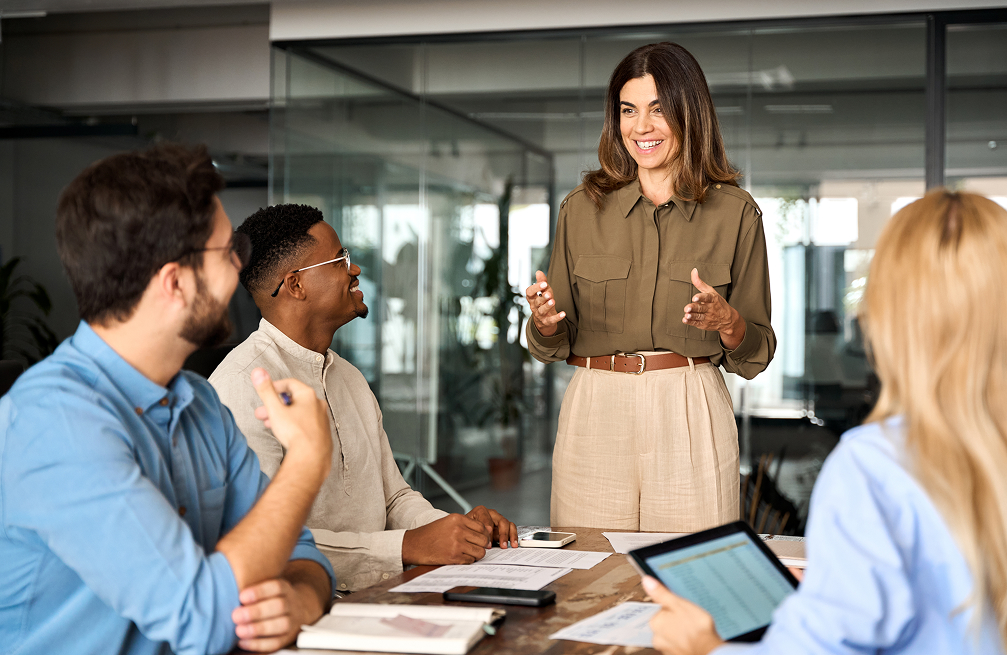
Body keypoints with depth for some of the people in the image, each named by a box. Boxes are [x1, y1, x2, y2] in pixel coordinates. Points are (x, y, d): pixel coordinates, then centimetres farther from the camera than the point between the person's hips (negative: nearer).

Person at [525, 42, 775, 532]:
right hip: (595, 412, 1)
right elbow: (556, 345, 10)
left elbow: (756, 353, 5)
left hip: (690, 415, -1)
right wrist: (544, 320, -10)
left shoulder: (735, 212, 3)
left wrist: (726, 321, -14)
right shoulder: (582, 208, 7)